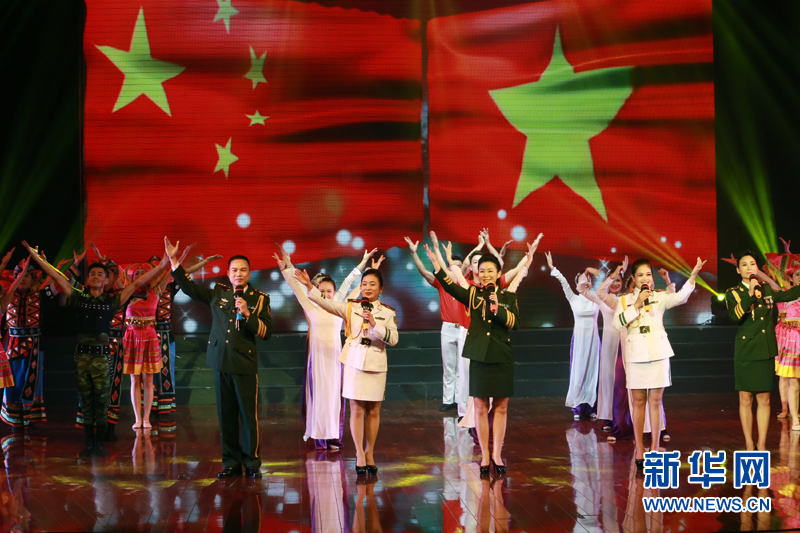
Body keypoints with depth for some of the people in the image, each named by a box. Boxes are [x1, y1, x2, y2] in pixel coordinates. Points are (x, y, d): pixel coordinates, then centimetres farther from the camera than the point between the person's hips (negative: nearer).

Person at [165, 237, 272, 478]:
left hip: (245, 363, -3)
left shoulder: (260, 298, 3)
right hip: (221, 362, 3)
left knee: (249, 415, -4)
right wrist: (174, 261, 13)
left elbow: (266, 332, -4)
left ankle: (252, 464, 5)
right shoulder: (218, 293, 12)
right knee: (226, 415, 7)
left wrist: (247, 314, -17)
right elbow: (189, 287, 18)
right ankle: (231, 463, 15)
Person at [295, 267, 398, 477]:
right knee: (357, 410, -1)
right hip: (355, 363, -1)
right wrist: (309, 286, -20)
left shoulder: (387, 313, 4)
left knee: (373, 412, 6)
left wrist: (375, 324, -19)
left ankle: (369, 453, 19)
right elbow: (327, 303, -9)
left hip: (376, 365, 1)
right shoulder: (351, 307, 4)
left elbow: (393, 339, -7)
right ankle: (360, 454, 8)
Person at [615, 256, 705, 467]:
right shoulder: (625, 300, 5)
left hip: (658, 353, 0)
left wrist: (693, 276, -27)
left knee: (655, 401, 3)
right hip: (636, 354, 0)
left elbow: (680, 297, -14)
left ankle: (654, 449, 7)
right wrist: (637, 305, -14)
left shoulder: (660, 297, 4)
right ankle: (639, 450, 12)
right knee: (639, 401, 5)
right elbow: (617, 323, -10)